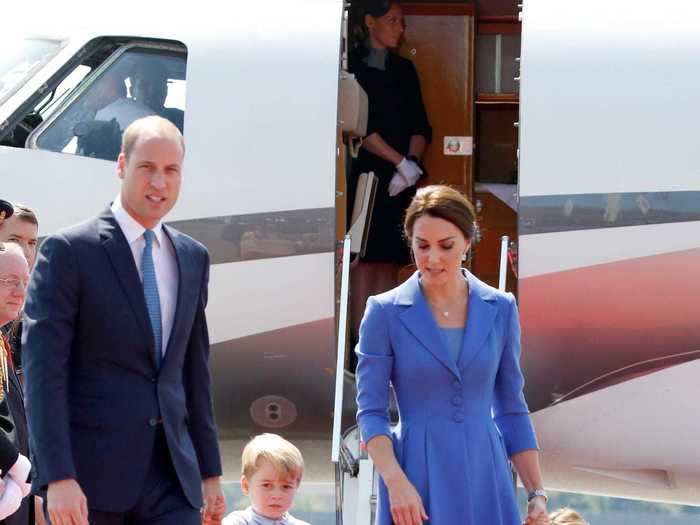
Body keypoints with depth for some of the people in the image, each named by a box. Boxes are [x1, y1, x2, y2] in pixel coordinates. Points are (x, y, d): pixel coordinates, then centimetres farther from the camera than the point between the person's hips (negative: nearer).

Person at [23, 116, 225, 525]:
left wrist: (210, 470, 15)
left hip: (172, 476, 5)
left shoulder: (193, 257, 14)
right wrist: (58, 477, -18)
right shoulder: (69, 250, -5)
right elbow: (43, 370, -10)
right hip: (91, 473, -5)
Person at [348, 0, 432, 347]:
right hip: (363, 174, -5)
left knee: (390, 260, 1)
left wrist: (412, 162, -9)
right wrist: (400, 161, -14)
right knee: (364, 260, -9)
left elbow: (420, 125, 10)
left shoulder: (404, 69, 16)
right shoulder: (351, 64, -1)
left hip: (401, 179, 5)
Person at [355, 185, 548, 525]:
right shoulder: (385, 312, -2)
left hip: (485, 479, 2)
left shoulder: (500, 309, 6)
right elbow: (371, 410, -2)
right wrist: (395, 481, -17)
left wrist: (537, 493, 5)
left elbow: (512, 409, 11)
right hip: (416, 476, -2)